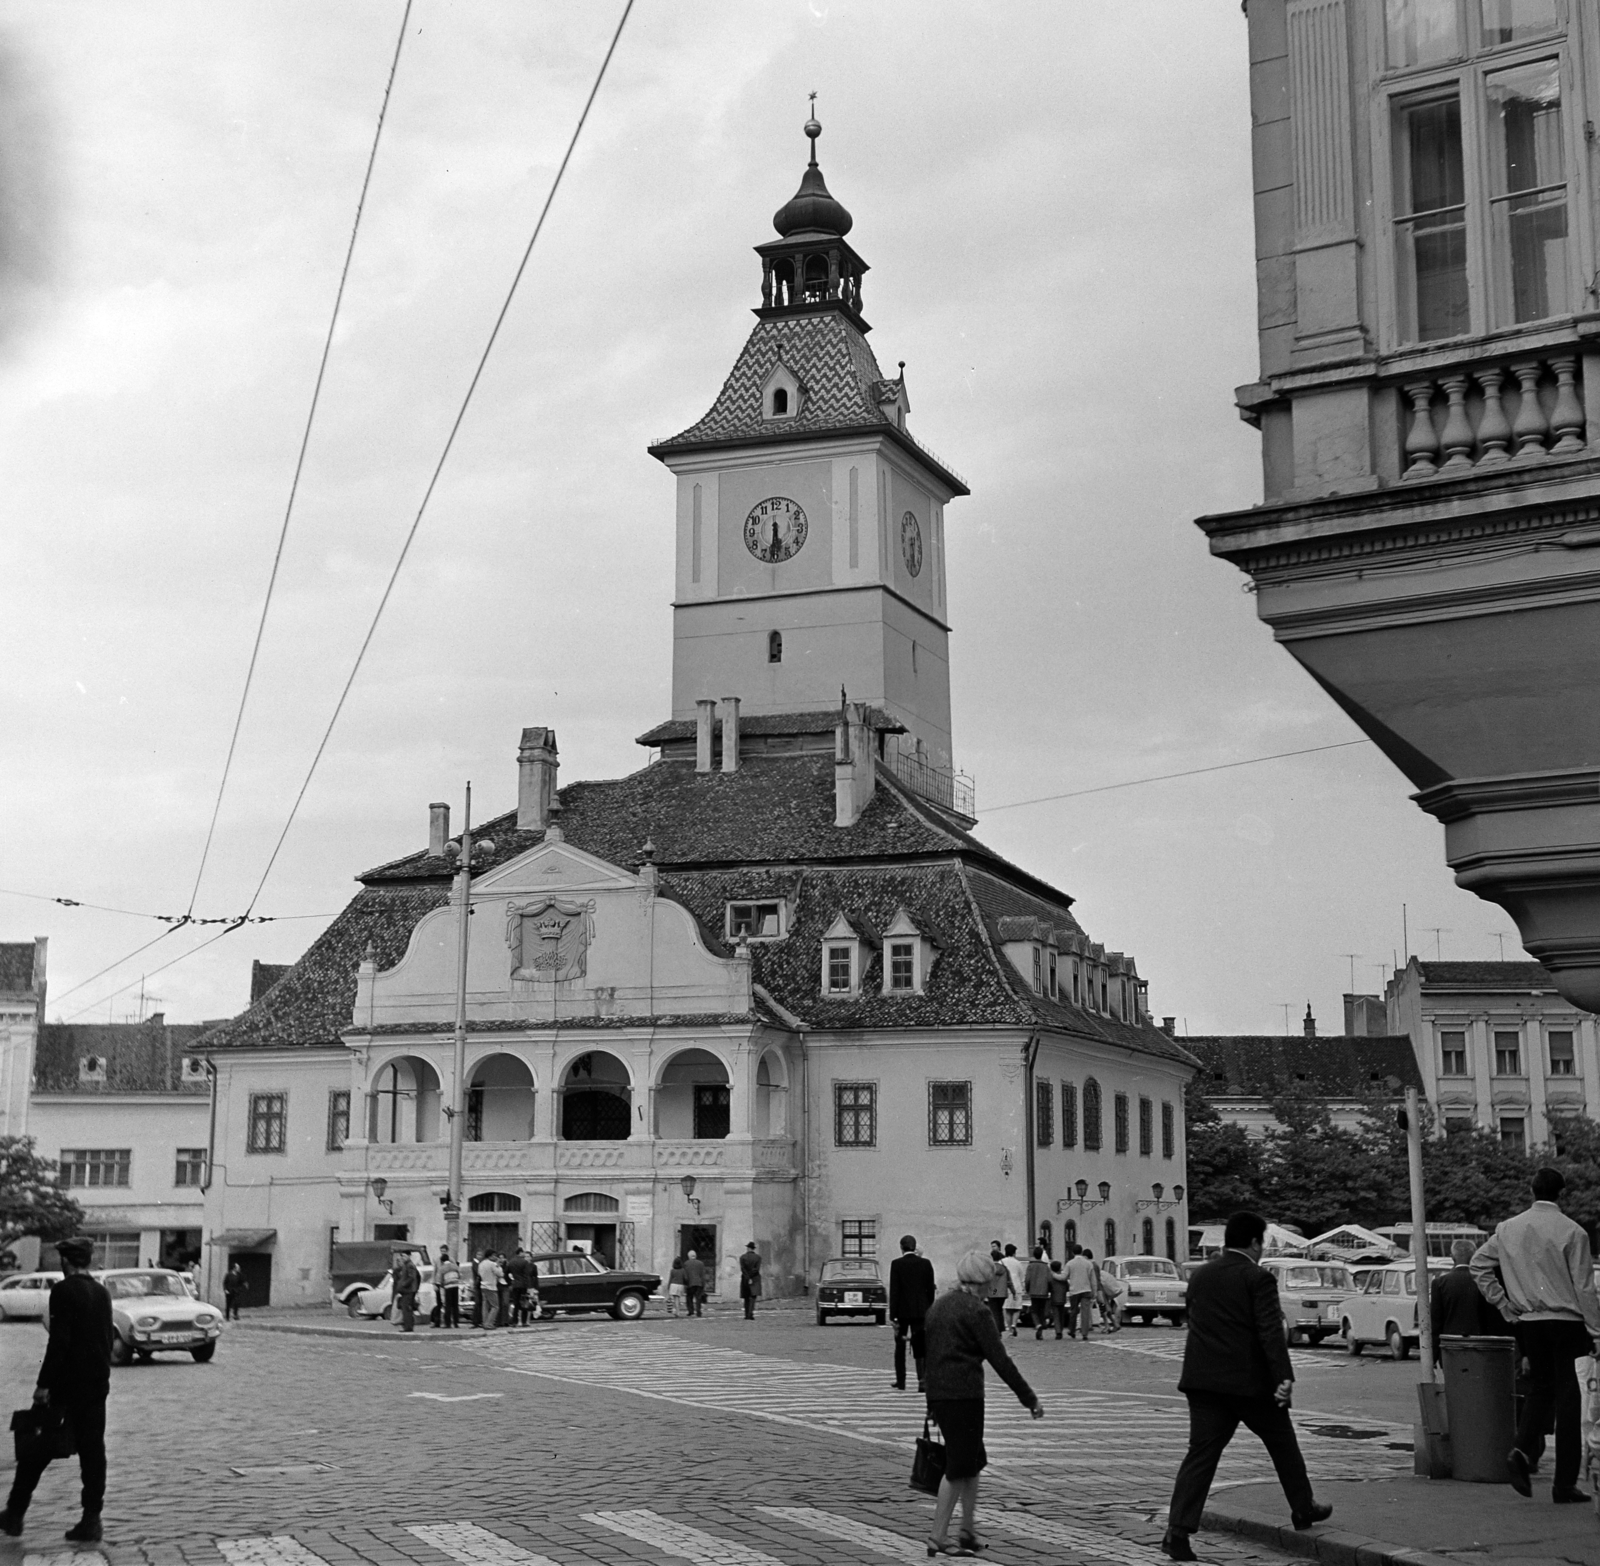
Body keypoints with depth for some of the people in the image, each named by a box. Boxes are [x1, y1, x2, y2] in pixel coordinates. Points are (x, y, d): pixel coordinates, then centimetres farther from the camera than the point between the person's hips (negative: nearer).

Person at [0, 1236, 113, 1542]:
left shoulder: (63, 1290, -12)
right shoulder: (102, 1293, 9)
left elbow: (59, 1340, -18)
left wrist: (44, 1383, -16)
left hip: (64, 1383, -5)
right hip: (96, 1384, 6)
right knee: (92, 1451, 6)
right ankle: (91, 1520, 3)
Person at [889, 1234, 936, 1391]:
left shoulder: (896, 1264, -8)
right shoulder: (925, 1263, -1)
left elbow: (894, 1291, -10)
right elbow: (930, 1289, 1)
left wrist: (893, 1316, -8)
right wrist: (929, 1311, 12)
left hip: (902, 1311, -1)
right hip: (920, 1311, 1)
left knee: (900, 1348, 13)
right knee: (922, 1347, 4)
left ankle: (901, 1382, 17)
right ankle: (924, 1380, -9)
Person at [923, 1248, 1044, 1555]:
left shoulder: (937, 1306, 15)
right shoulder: (976, 1311, -10)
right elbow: (1000, 1359, -13)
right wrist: (1029, 1398, -8)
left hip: (938, 1392, 8)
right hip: (964, 1394, -8)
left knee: (974, 1460, 18)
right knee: (959, 1467, -2)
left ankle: (968, 1531, 20)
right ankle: (938, 1538, -1)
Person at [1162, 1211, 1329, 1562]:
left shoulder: (1200, 1277, 11)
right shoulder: (1258, 1279, -9)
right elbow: (1271, 1332, -17)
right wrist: (1284, 1376, -20)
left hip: (1203, 1379, 5)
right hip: (1250, 1381, -5)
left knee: (1201, 1454, 0)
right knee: (1282, 1444, 17)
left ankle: (1178, 1530, -12)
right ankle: (1303, 1508, 33)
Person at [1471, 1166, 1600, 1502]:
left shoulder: (1508, 1229, 5)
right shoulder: (1571, 1232, -9)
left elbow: (1479, 1265, 7)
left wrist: (1504, 1304, 10)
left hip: (1527, 1322, 4)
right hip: (1565, 1321, -4)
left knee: (1540, 1388, 19)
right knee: (1567, 1398, 2)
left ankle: (1522, 1450, -4)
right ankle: (1565, 1484, 4)